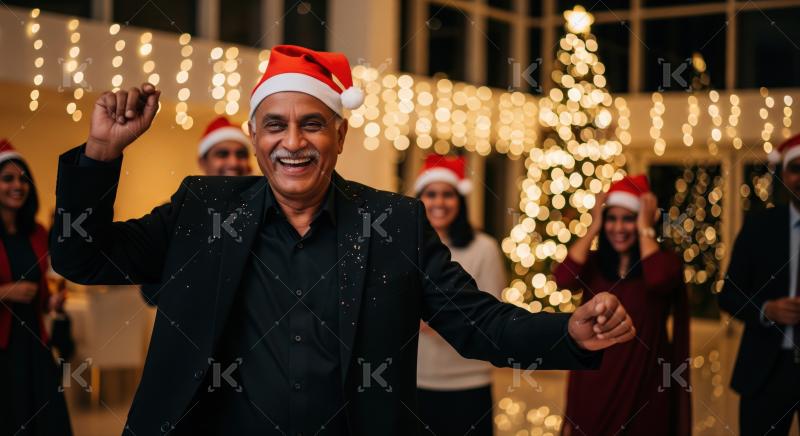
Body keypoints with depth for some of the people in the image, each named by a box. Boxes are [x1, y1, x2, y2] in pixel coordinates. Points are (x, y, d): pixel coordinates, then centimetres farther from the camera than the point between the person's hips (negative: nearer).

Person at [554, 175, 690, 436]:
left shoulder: (664, 261, -2)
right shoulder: (593, 263, 4)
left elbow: (658, 280, -26)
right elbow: (564, 279, -16)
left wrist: (646, 229, -14)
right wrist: (593, 228, -8)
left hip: (643, 384, -2)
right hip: (593, 382, 2)